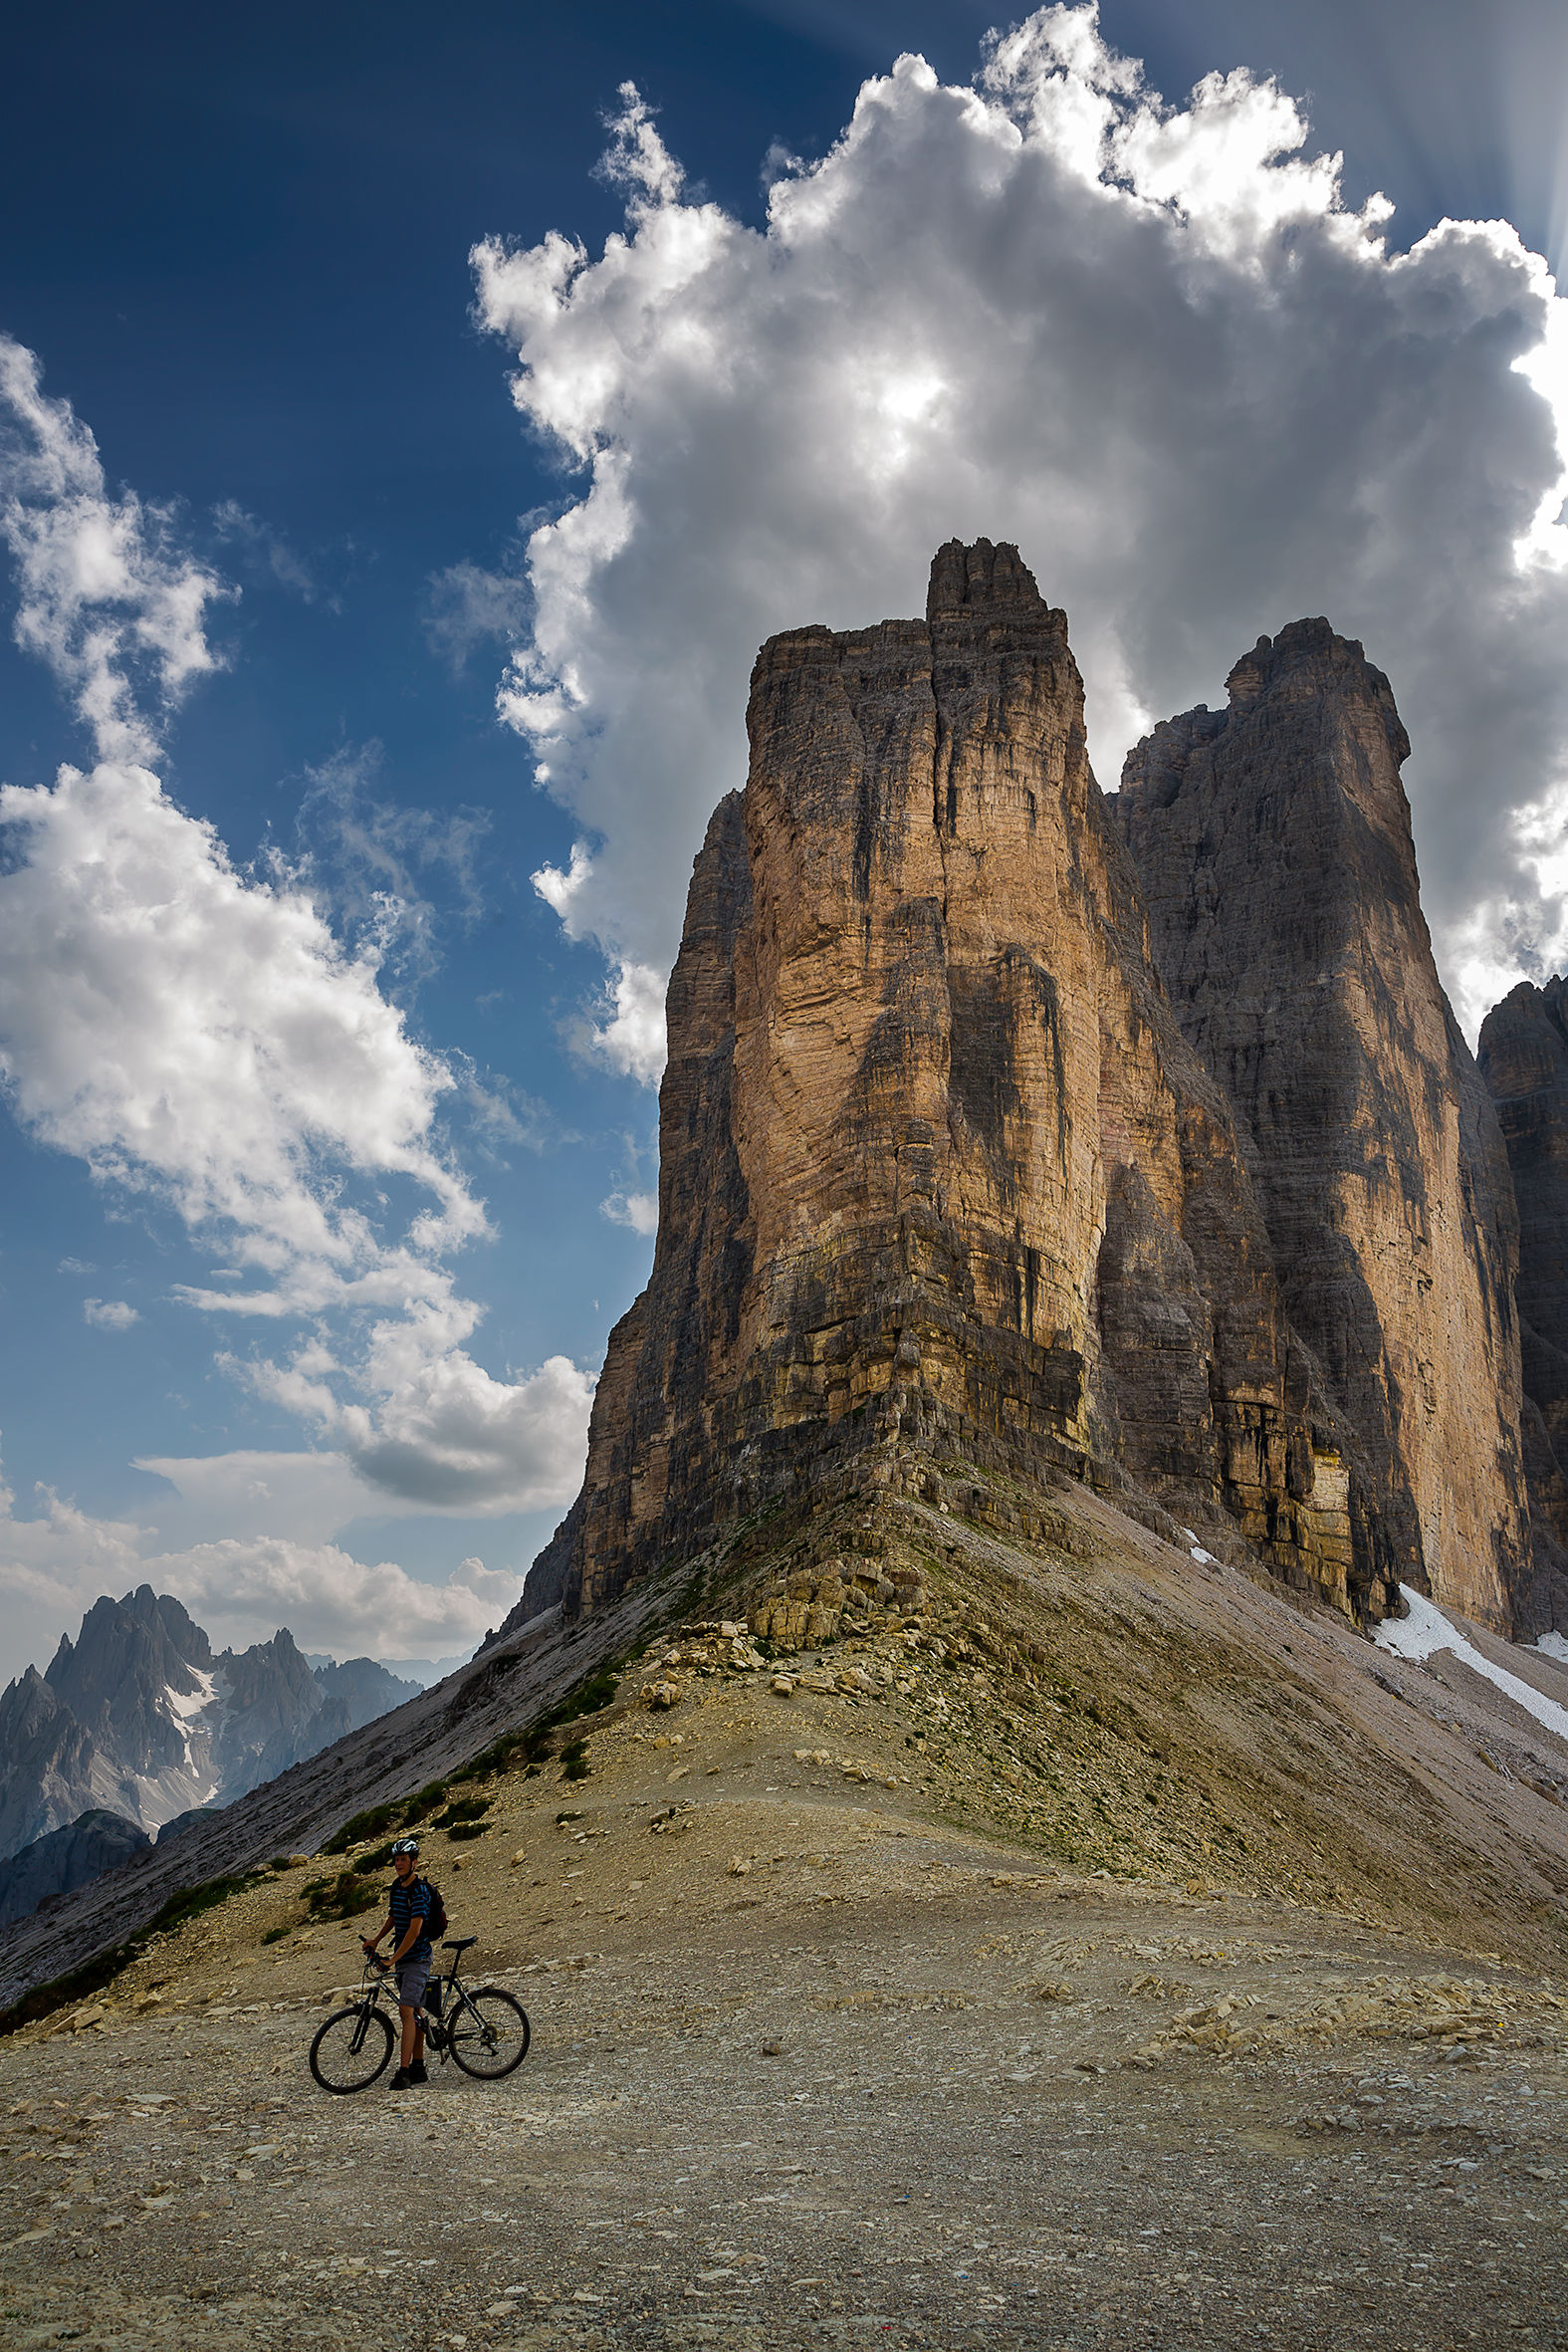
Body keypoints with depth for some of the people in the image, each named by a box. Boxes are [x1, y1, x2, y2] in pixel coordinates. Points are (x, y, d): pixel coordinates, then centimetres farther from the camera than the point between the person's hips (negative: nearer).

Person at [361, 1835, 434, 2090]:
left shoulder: (419, 1890, -18)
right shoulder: (396, 1886, 9)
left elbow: (414, 1930, -23)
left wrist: (392, 1960, -24)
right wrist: (375, 1939, 8)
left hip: (417, 1957, -9)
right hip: (403, 1957, 9)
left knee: (407, 2010, -16)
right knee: (415, 2011, 13)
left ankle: (404, 2072, -18)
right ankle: (418, 2068, 20)